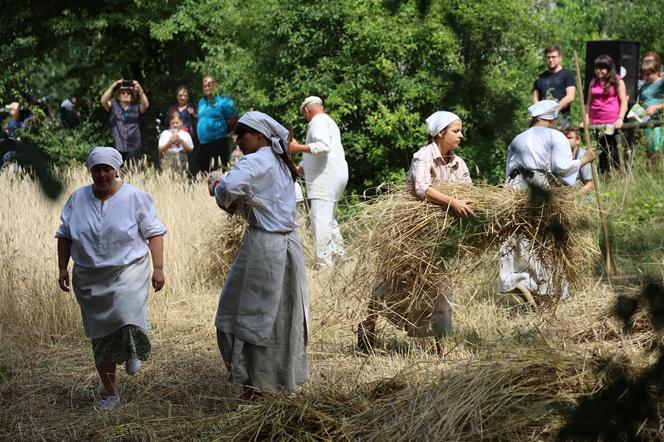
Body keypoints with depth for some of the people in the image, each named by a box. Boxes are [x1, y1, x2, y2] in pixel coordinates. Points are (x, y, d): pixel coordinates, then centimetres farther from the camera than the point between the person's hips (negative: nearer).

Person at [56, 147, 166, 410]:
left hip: (128, 271, -3)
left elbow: (154, 232, -2)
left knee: (128, 315, -29)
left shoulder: (134, 197, -4)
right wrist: (62, 269, 6)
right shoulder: (78, 198, 5)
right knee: (100, 338, 5)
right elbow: (65, 235, 12)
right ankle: (111, 393, 17)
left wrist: (158, 268, -9)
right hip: (89, 277, 3)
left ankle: (133, 351, 5)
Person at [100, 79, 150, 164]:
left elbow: (146, 105, -5)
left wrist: (140, 91, -18)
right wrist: (113, 86, -14)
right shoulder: (113, 107, 11)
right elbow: (103, 101, -6)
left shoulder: (136, 109, 13)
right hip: (117, 148, -1)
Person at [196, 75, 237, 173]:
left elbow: (233, 121, -7)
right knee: (202, 171, 11)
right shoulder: (201, 102, 16)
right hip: (202, 144, 7)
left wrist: (221, 131, 1)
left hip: (219, 143, -7)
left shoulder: (224, 101, -6)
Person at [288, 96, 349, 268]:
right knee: (328, 219, 20)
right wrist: (301, 169, 33)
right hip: (335, 176, 11)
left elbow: (324, 146, -23)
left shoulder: (318, 121, -7)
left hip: (325, 179, -11)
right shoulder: (329, 122, 24)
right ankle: (340, 256, 26)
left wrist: (298, 148, -21)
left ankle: (324, 265, -18)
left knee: (320, 221, -13)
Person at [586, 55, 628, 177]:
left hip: (612, 123, -4)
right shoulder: (593, 82, 17)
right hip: (596, 123, 4)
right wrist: (586, 120, 10)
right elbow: (589, 103, 20)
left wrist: (620, 119, -11)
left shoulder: (617, 82, 4)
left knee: (611, 151, -8)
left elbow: (624, 102, 1)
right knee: (600, 152, 3)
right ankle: (603, 174, 6)